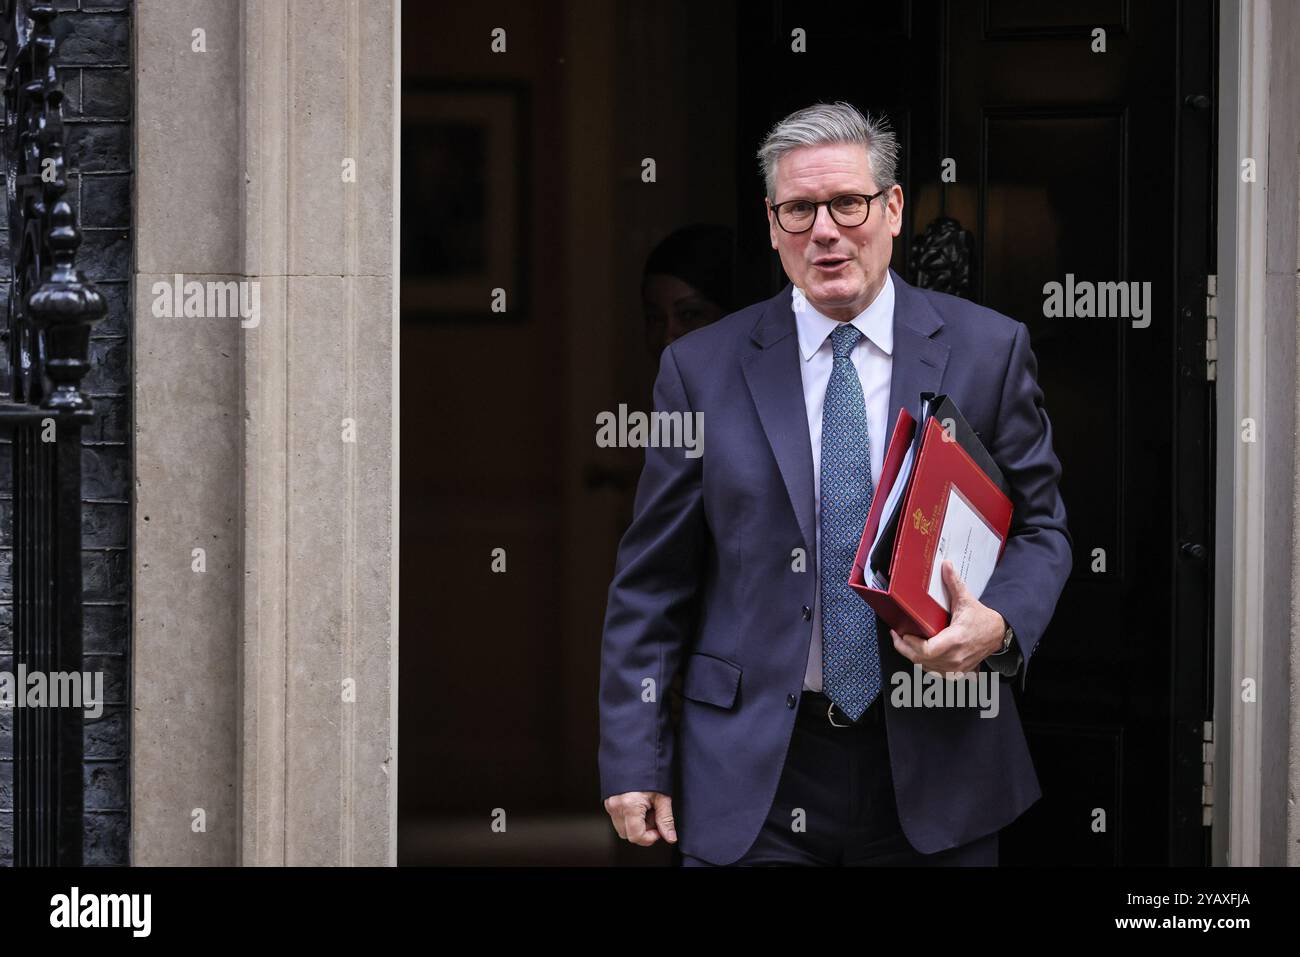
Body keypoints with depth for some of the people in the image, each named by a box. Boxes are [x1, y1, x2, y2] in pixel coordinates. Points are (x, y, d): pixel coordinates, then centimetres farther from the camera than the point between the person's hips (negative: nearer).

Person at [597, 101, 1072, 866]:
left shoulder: (989, 351, 3)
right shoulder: (702, 369, 3)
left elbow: (1039, 529, 7)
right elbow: (653, 582, 4)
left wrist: (999, 624, -16)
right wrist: (635, 760, -1)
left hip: (935, 767, 1)